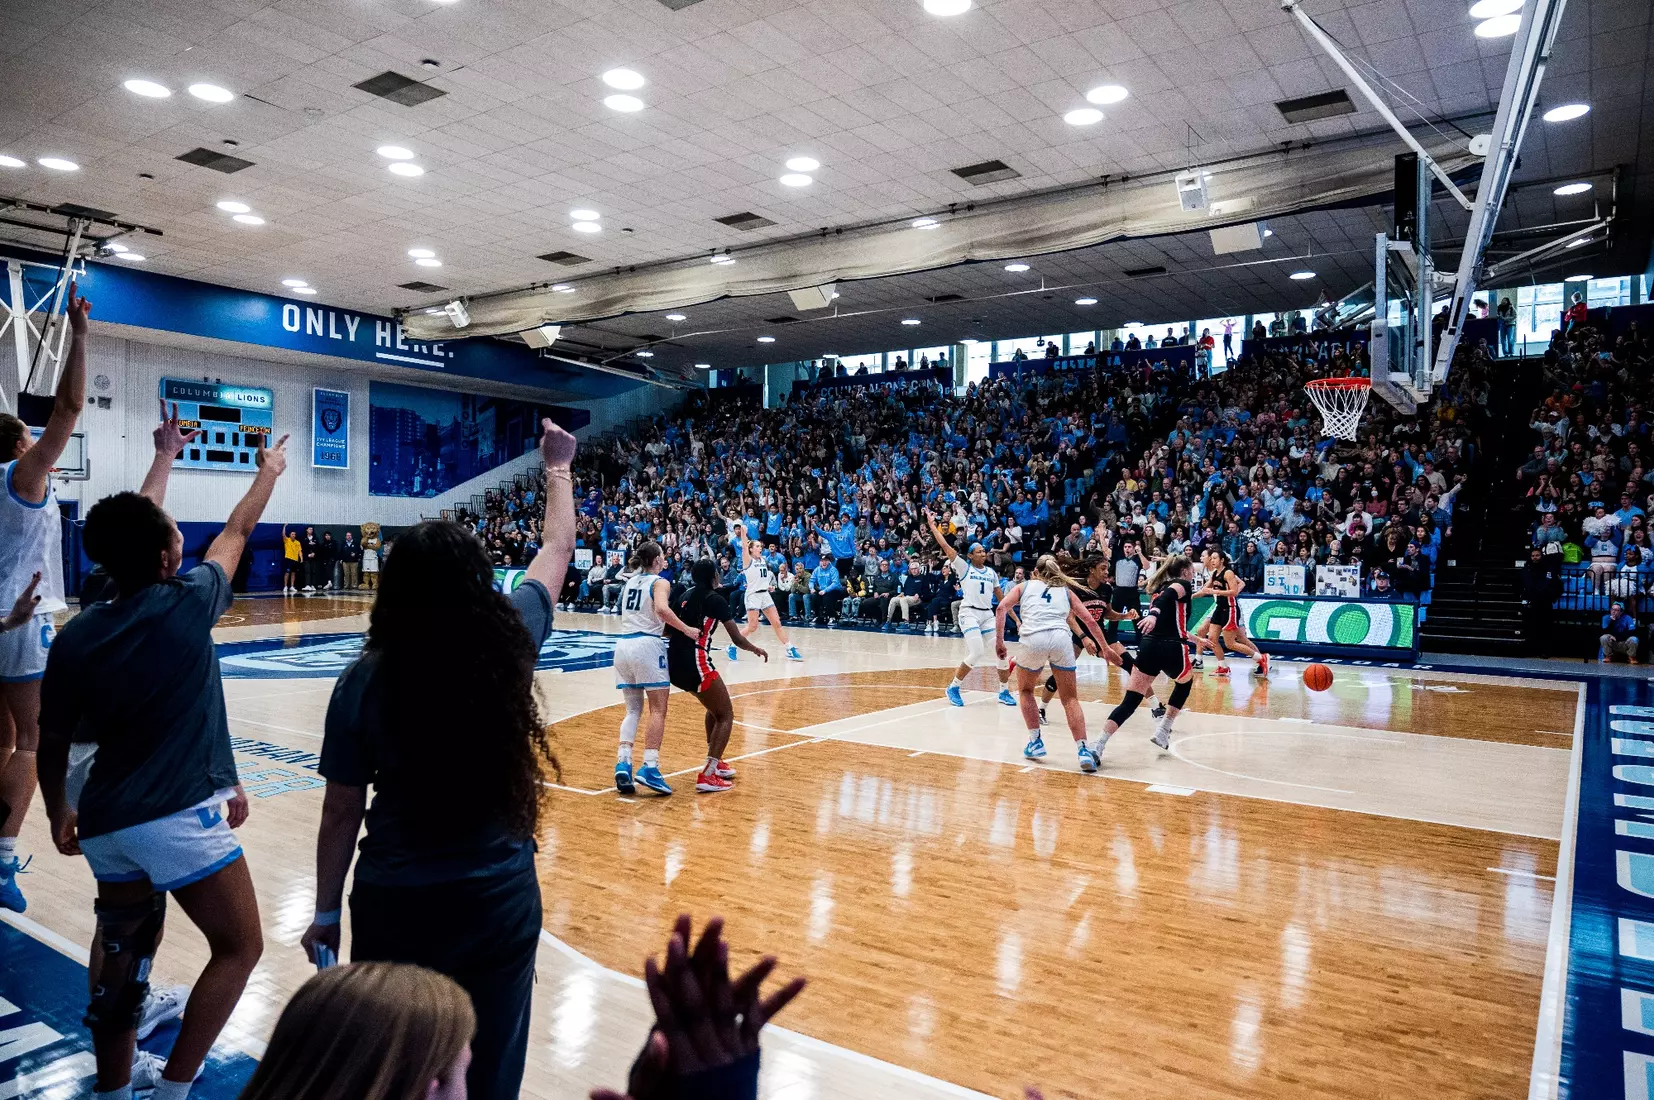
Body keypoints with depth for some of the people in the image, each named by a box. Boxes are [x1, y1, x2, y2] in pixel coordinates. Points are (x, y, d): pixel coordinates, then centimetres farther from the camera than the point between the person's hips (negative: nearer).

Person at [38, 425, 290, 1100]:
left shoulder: (76, 635, 1)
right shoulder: (186, 604, -11)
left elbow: (52, 744, 13)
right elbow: (238, 530, 7)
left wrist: (59, 813, 31)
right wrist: (269, 470, 24)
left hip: (106, 822, 6)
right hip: (181, 816, -6)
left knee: (122, 950, 24)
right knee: (239, 948, 7)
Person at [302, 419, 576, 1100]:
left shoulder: (364, 681, -11)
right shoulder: (511, 641, -11)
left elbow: (342, 811, -3)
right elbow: (557, 550, 6)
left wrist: (326, 912, 11)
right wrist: (557, 469, 22)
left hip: (396, 903, 0)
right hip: (501, 896, 0)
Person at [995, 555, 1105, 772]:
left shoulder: (1024, 586, 24)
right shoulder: (1065, 590, 28)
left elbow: (1002, 608, 7)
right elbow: (1090, 622, 25)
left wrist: (999, 640, 8)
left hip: (1032, 639, -1)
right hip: (1060, 638, 1)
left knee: (1025, 690, 24)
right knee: (1070, 699, 8)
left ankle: (1035, 742, 21)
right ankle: (1083, 750, -6)